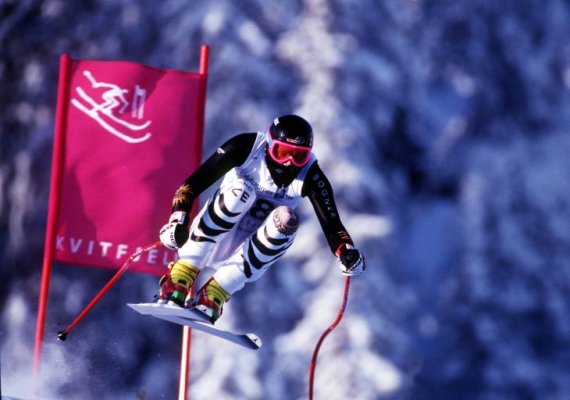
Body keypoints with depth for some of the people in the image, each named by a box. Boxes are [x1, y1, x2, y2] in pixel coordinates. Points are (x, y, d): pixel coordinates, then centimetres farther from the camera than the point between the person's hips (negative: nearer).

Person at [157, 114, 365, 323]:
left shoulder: (310, 176, -12)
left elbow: (330, 221, -19)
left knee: (286, 219, -27)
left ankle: (212, 297, -26)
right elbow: (195, 182, -20)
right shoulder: (247, 147, -17)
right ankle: (178, 282, -32)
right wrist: (178, 218, -32)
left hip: (247, 249, 2)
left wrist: (346, 251, -37)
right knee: (240, 189, -28)